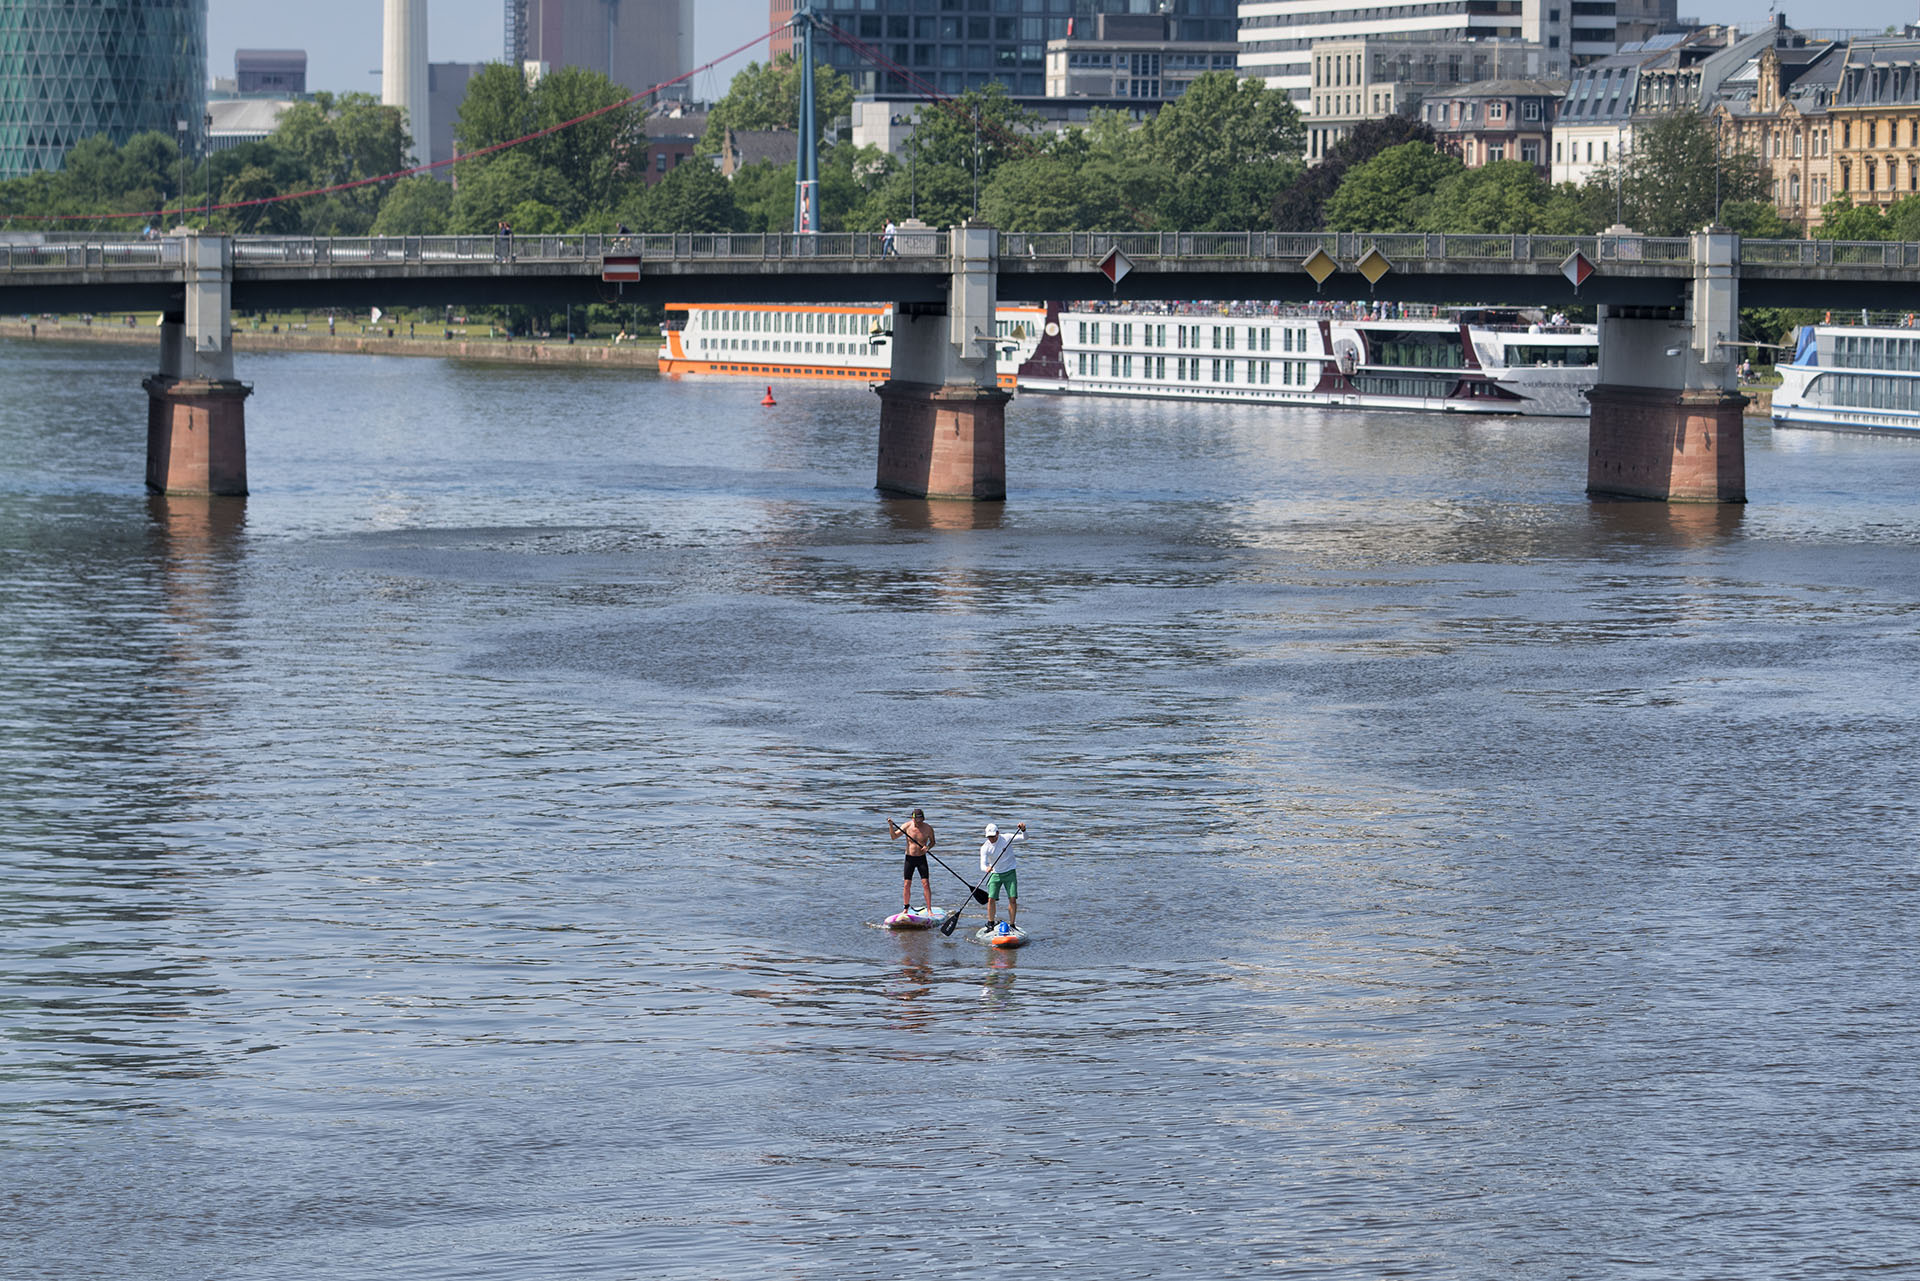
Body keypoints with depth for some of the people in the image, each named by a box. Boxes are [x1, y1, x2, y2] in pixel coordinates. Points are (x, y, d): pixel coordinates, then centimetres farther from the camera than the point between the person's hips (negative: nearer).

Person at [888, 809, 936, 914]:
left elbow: (932, 842, 9)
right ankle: (906, 908, 16)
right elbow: (893, 836, -2)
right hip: (909, 858, 1)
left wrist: (928, 847, -13)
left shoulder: (928, 829, -7)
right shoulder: (907, 826, -6)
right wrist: (891, 826, -19)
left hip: (921, 858, -1)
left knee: (926, 884, -7)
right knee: (906, 884, 1)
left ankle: (929, 909, 0)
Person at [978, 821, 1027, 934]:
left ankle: (1011, 925, 2)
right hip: (995, 874, 1)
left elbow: (1024, 838, -12)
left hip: (1009, 873, -1)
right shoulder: (985, 848, -9)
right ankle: (990, 924, 9)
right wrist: (986, 868, -42)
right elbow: (983, 865, -18)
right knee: (991, 899, -9)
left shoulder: (1007, 838, -8)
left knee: (1013, 899, -9)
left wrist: (1023, 830, -34)